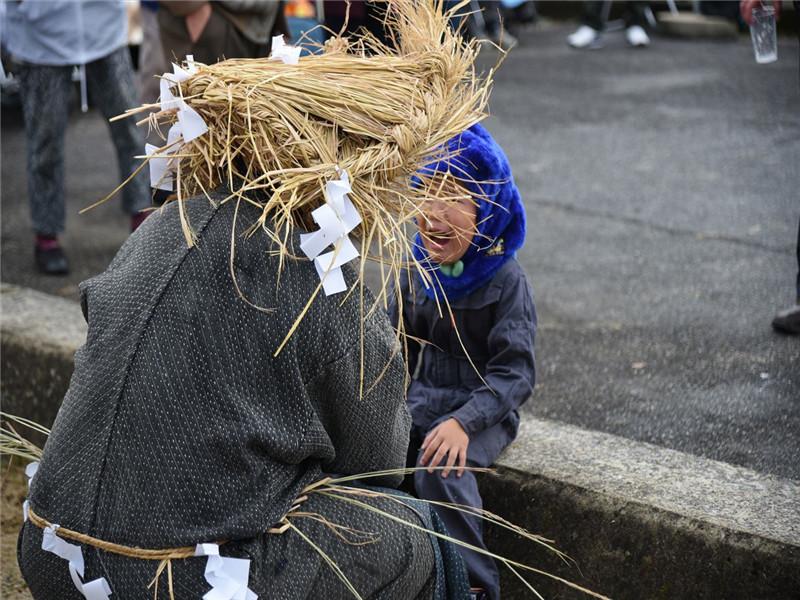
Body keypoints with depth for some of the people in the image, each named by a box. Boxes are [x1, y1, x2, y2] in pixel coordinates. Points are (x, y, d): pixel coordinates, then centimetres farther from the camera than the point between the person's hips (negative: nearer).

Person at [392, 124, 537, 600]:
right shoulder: (419, 268, 3)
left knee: (440, 468, -33)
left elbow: (516, 373, -17)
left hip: (484, 408, -5)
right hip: (422, 399, 5)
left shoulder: (505, 279, -13)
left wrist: (463, 422, -30)